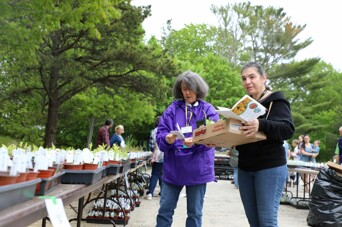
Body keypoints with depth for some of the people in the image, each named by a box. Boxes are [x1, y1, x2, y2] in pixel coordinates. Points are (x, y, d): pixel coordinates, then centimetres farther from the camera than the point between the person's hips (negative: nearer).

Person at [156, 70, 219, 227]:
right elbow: (160, 134, 0)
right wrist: (167, 139, -24)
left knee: (194, 213, 8)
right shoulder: (172, 109, 6)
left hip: (197, 169, -1)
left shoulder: (208, 110, 3)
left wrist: (195, 142, -28)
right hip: (173, 168, 1)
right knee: (165, 211, 5)